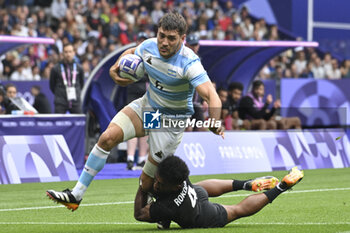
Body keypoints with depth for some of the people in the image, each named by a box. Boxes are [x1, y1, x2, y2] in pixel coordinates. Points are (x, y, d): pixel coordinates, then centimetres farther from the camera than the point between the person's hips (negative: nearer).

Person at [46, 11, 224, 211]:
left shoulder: (189, 63, -28)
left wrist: (214, 123, -58)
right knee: (108, 137, -15)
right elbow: (131, 52, 15)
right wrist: (115, 69, -6)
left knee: (147, 183, -5)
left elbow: (211, 96, -40)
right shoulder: (149, 47, -10)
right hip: (147, 105, 5)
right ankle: (76, 195, -11)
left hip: (172, 119, -5)